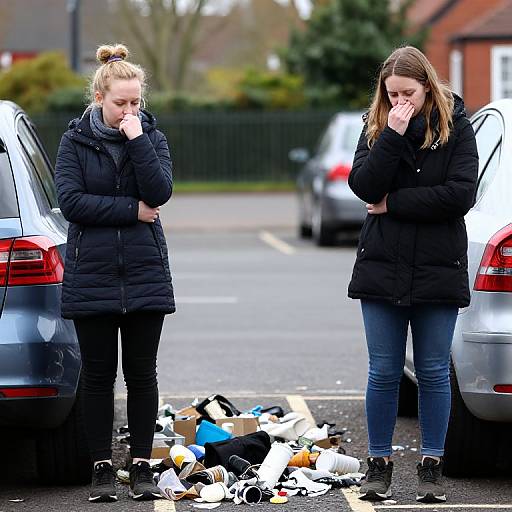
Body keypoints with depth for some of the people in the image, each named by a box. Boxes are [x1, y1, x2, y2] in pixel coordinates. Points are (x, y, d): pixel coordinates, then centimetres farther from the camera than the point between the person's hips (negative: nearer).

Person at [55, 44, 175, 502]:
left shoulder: (150, 136, 4)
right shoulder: (75, 141, 1)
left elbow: (160, 193, -11)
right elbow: (70, 201, -10)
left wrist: (136, 139, -16)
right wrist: (131, 210, -11)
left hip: (144, 275, 1)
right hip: (91, 276, -1)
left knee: (141, 374, 4)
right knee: (98, 375, 5)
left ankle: (142, 466, 12)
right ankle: (102, 468, 12)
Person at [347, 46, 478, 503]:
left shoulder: (455, 128, -2)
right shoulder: (376, 127, 6)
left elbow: (460, 194, -14)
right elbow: (364, 186, -10)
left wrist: (393, 203, -11)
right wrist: (394, 135, -18)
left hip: (437, 271, -2)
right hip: (382, 269, 2)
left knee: (434, 373, 5)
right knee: (384, 373, 4)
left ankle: (432, 466, 13)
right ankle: (379, 465, 13)